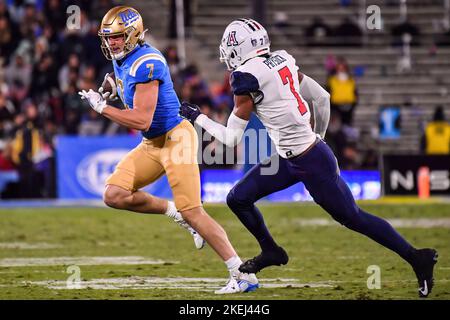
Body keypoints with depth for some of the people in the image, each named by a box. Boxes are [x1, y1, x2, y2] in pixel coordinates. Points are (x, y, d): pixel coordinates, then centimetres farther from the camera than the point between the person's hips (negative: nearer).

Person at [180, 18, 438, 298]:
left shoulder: (247, 76, -18)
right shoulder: (281, 61, 5)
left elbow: (232, 138, -11)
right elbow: (322, 98, 12)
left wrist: (197, 117, 2)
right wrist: (318, 136, 27)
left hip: (311, 163, -9)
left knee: (352, 217, 3)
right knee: (238, 199, 12)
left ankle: (417, 258, 12)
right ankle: (271, 252, 31)